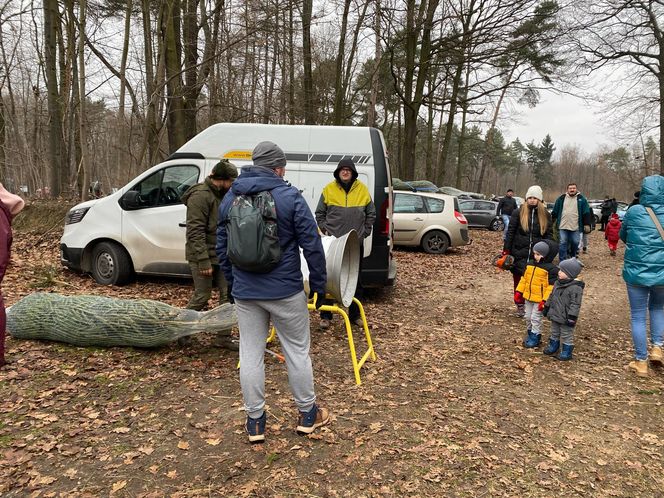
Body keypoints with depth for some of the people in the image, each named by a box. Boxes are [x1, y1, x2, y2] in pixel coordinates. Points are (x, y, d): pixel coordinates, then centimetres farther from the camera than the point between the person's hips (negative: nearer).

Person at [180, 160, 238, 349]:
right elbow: (195, 232, -21)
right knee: (202, 296, 1)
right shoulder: (200, 196, -17)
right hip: (202, 257, -8)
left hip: (221, 256, 9)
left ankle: (223, 337, 15)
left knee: (228, 295, 5)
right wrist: (204, 261, -24)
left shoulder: (221, 195, 13)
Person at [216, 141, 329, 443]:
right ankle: (307, 414, 24)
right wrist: (318, 284, 0)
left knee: (250, 354, 11)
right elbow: (312, 246, -11)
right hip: (285, 291, -4)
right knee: (297, 350, 11)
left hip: (244, 292, 4)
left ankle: (255, 421, 20)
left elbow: (222, 247, 14)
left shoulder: (230, 198, 7)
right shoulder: (290, 197, -9)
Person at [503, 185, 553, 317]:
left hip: (537, 256, 1)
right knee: (518, 281, 5)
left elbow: (548, 235, 10)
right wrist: (506, 252, -5)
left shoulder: (545, 215, 6)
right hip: (519, 253, -1)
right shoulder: (518, 213, 0)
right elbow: (510, 233, -1)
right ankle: (520, 306, 18)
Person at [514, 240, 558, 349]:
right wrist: (519, 292, 9)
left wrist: (545, 300, -20)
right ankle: (529, 333, 31)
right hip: (528, 296, 7)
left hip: (539, 299, -6)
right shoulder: (530, 264, 6)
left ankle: (535, 337, 13)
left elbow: (551, 286, -16)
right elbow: (524, 279, 13)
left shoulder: (551, 268, -15)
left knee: (535, 318, 0)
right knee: (528, 317, 15)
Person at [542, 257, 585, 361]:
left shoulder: (575, 287, -22)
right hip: (555, 315, 8)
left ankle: (567, 352, 22)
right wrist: (546, 307, 19)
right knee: (555, 333, 23)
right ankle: (553, 346, 40)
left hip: (565, 318, -8)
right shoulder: (557, 283, 3)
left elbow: (575, 304, -22)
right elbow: (551, 296, 16)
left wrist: (572, 317, -23)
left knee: (566, 335, 8)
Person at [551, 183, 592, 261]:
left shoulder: (581, 199, 6)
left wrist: (587, 224, -1)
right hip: (563, 226, 0)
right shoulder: (561, 199, 7)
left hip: (576, 227, 0)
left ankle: (573, 257, 28)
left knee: (575, 243, 6)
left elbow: (586, 213, 5)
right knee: (563, 243, -2)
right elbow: (555, 212, 11)